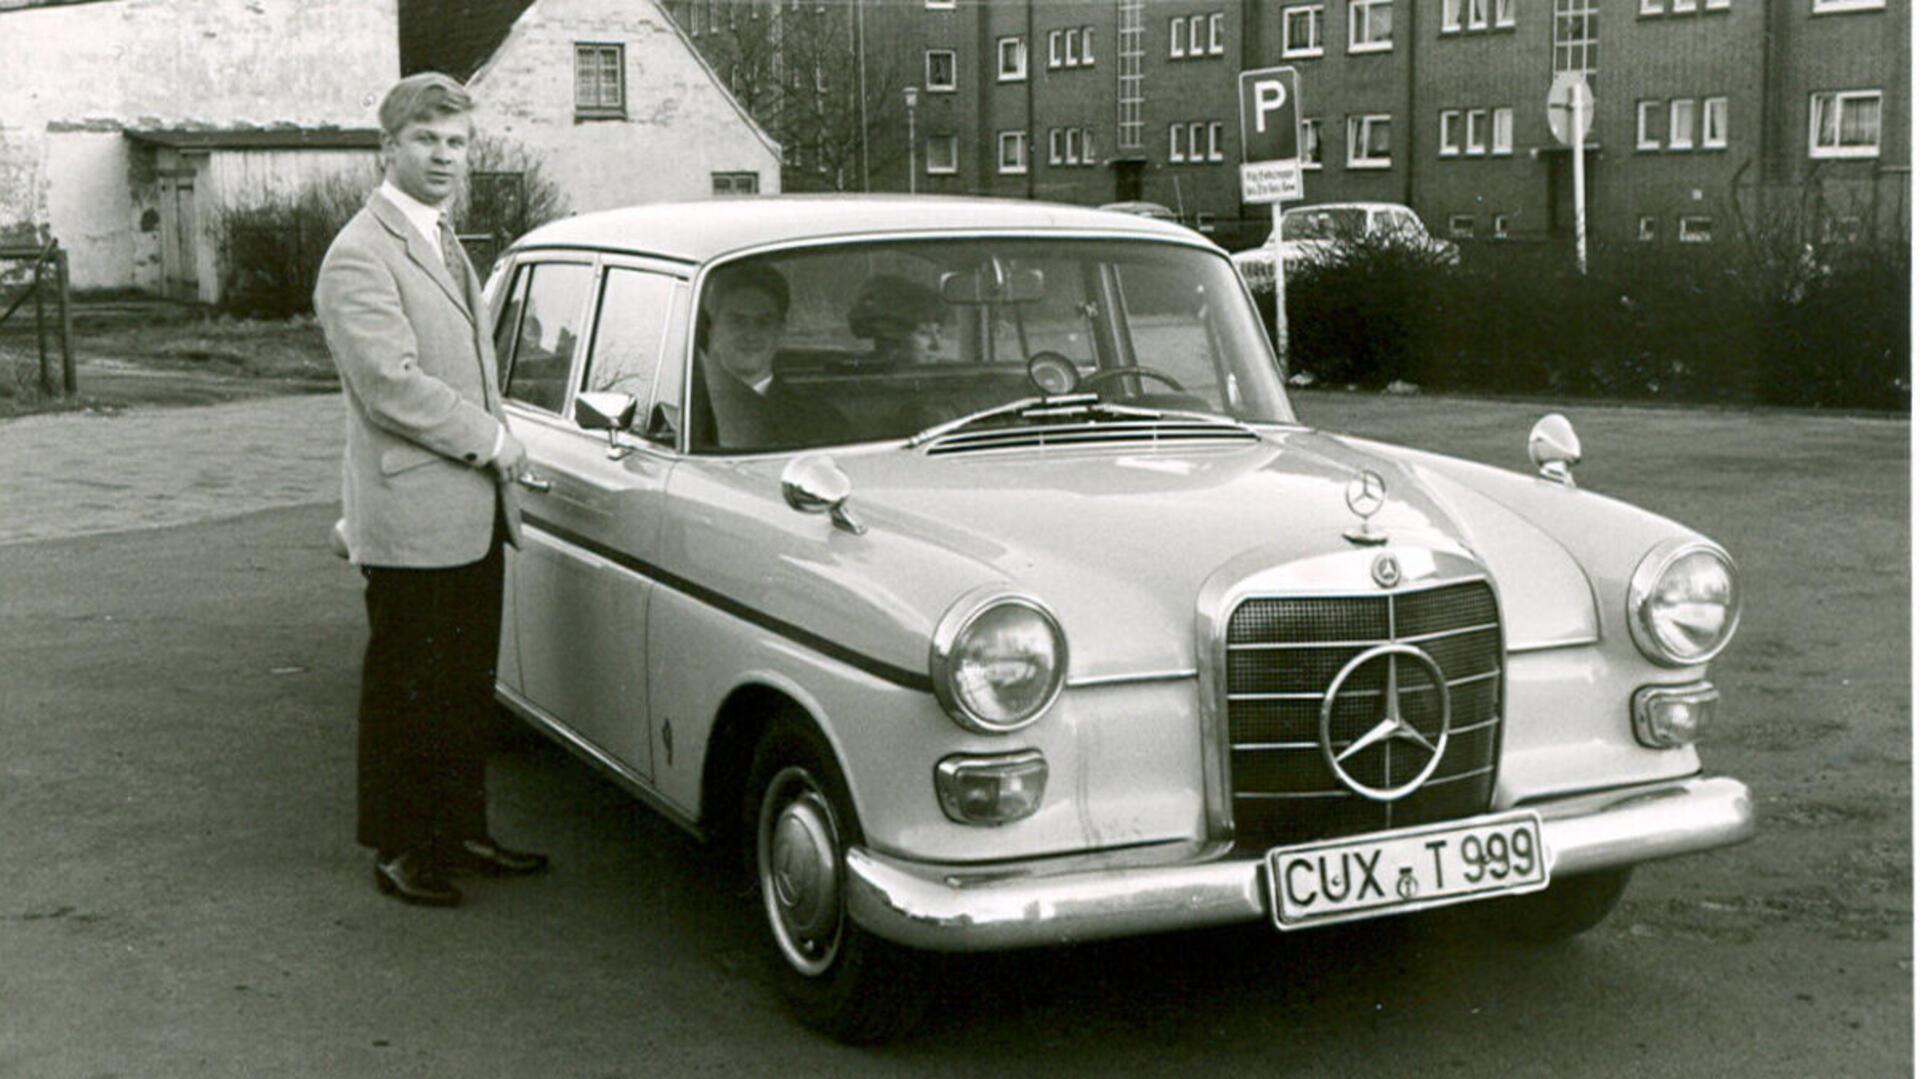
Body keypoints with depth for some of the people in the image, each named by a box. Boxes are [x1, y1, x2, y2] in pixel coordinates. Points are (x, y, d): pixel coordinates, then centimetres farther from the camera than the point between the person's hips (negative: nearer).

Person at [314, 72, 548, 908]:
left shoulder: (444, 244, 17)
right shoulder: (360, 257, -13)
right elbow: (392, 385, -21)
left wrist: (497, 448, 11)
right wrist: (492, 441, -13)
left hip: (475, 516, 9)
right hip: (411, 522, -9)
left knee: (467, 688, 16)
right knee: (405, 691, 2)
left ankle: (460, 831, 27)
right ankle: (398, 850, 13)